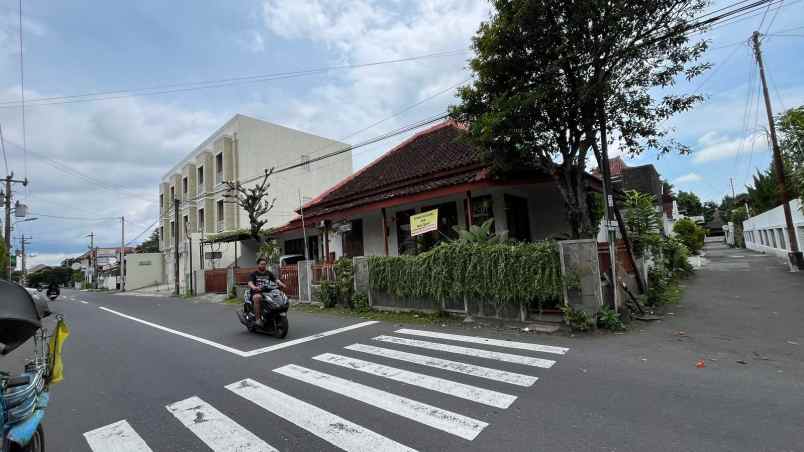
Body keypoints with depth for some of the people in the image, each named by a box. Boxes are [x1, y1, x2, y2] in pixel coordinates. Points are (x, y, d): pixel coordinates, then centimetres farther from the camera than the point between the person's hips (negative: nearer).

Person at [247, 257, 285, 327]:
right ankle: (258, 319, -30)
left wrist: (281, 284, -20)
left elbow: (276, 280, 3)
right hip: (256, 293, -3)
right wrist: (254, 287, -36)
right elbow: (250, 283, -12)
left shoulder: (269, 273, 17)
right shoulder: (253, 274, 5)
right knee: (257, 297, -38)